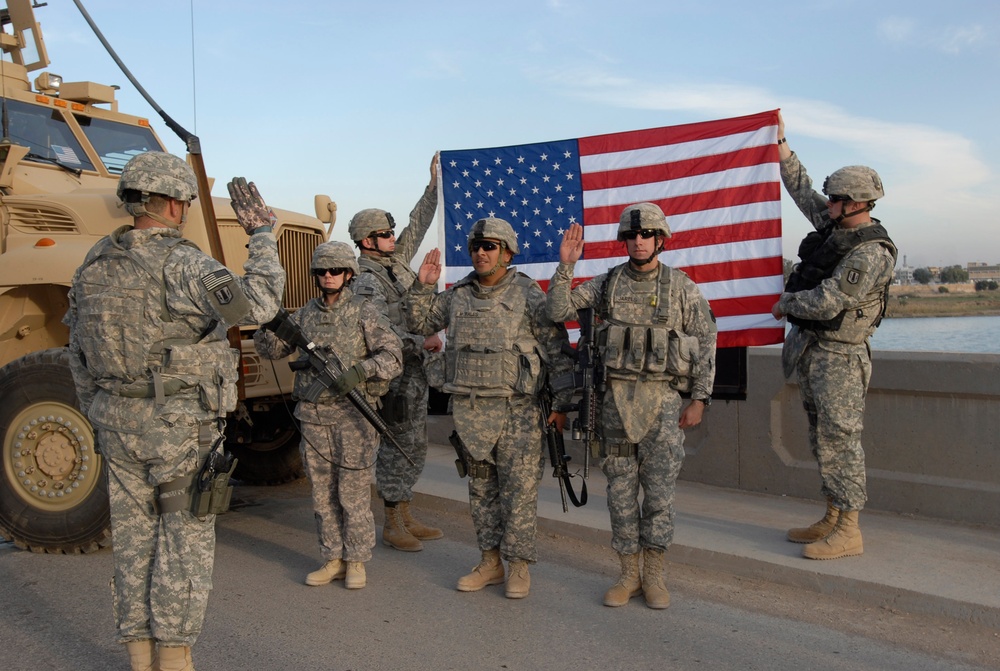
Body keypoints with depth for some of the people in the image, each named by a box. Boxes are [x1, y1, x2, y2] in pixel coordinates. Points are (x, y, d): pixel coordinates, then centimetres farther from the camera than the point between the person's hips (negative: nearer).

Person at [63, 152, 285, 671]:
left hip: (119, 423, 7)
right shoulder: (178, 262, -16)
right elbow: (256, 304, -28)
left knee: (133, 540, 15)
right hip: (181, 425, -7)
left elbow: (80, 358, 14)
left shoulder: (94, 265, 8)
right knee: (185, 541, 6)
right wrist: (261, 234, -16)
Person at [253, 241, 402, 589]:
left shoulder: (364, 312, -3)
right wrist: (267, 320, -9)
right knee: (323, 493, 11)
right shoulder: (306, 315, 11)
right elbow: (271, 348, 11)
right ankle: (333, 560, 24)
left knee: (354, 493, 2)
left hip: (353, 416, -4)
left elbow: (393, 355, -10)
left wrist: (360, 371, -26)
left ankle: (356, 562, 16)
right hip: (313, 416, 5)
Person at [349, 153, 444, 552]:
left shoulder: (395, 261, 11)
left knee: (414, 447, 14)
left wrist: (435, 184, 12)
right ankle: (392, 525, 9)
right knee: (398, 448, -2)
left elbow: (419, 225, 16)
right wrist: (421, 342, -21)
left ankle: (405, 517, 24)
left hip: (414, 372, 9)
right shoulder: (366, 281, -13)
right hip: (395, 374, -9)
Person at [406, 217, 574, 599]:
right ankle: (490, 562, 24)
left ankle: (519, 566, 12)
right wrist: (423, 286, 4)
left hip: (516, 409, -4)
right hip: (469, 409, 5)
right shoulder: (457, 295, 10)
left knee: (519, 488, 0)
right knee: (481, 488, 12)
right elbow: (419, 322, 21)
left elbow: (557, 349, -3)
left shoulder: (528, 294, -3)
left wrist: (562, 402, -8)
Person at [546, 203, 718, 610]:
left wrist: (700, 399, -2)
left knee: (659, 488, 1)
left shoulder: (681, 286, 1)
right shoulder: (606, 284, 5)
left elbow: (706, 343, 2)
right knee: (621, 489, 7)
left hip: (662, 398, -1)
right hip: (616, 397, 2)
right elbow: (558, 312, -3)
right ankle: (629, 575, 19)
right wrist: (565, 265, -13)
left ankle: (654, 576, 16)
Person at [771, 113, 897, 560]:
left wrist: (786, 302, -6)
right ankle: (832, 517, 24)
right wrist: (781, 144, 22)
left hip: (838, 355, -9)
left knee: (839, 438, -6)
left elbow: (826, 303, -24)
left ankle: (848, 532, 2)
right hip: (811, 349, 9)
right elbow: (802, 190, 21)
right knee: (822, 437, 14)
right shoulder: (833, 226, 7)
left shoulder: (871, 253, -19)